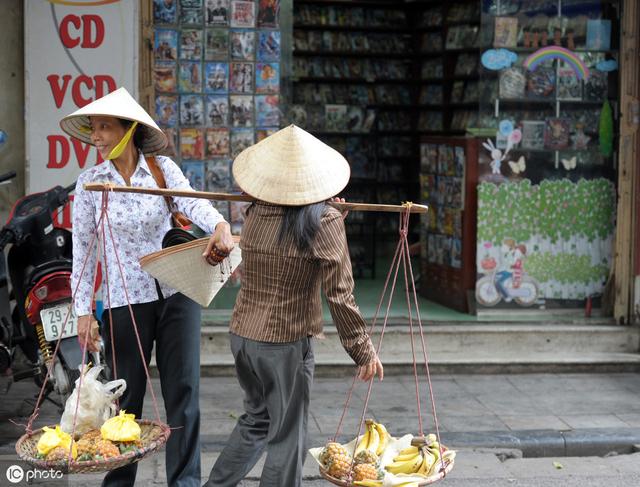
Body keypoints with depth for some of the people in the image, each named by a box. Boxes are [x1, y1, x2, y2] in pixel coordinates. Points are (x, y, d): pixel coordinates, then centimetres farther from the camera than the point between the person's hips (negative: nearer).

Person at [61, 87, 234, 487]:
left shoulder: (163, 169, -2)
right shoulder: (90, 183, -3)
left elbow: (192, 202, -21)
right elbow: (83, 250, -2)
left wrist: (220, 225, -42)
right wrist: (83, 311, -6)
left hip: (177, 293, 1)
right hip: (125, 301, -1)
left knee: (184, 392, 5)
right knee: (128, 397, 7)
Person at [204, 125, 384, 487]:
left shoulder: (255, 213, -1)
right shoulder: (325, 221, -14)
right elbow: (339, 294, -14)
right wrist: (363, 351, -6)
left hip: (242, 335, 6)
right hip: (286, 343, -6)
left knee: (257, 418, 27)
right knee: (287, 438, 8)